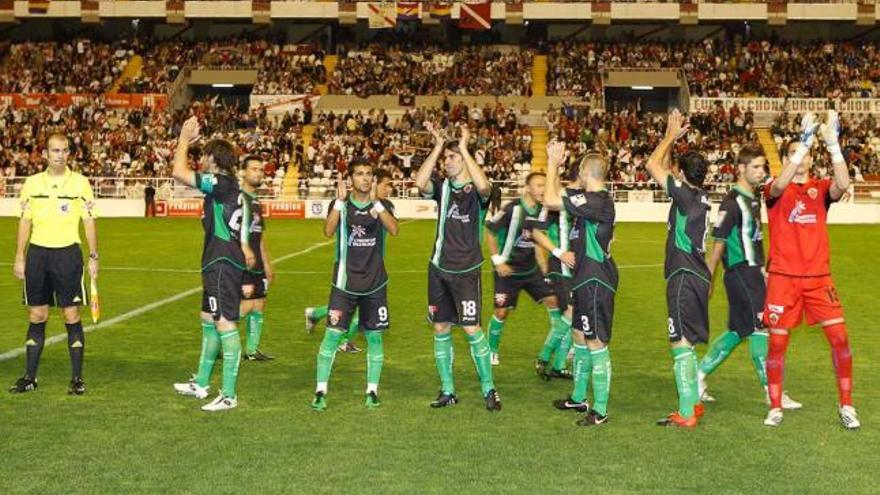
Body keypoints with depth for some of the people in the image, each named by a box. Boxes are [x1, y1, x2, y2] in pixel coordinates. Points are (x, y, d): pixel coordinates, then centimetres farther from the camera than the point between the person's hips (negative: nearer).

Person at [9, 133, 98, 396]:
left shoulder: (80, 183, 0)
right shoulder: (32, 183, 6)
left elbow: (89, 222, 2)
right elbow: (25, 222, 9)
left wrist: (93, 257, -2)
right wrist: (19, 258, 5)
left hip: (68, 253, -2)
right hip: (37, 253, 2)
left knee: (72, 316, -1)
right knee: (36, 317, 7)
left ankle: (77, 378, 6)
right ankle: (29, 377, 15)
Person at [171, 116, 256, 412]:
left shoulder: (221, 183, -16)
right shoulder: (230, 187, 13)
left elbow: (179, 173, -23)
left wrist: (184, 141, -10)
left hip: (222, 265, -11)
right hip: (218, 265, 11)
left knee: (225, 325, -8)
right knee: (209, 321, 20)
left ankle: (229, 396, -5)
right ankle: (201, 384, 33)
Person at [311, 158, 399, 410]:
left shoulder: (383, 205, 3)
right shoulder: (340, 204, 2)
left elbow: (394, 230, -16)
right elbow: (328, 231, -15)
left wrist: (375, 202, -23)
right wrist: (340, 200, -22)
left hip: (375, 282, 1)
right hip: (345, 281, -1)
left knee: (374, 336, 6)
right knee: (333, 334, -6)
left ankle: (372, 391, 17)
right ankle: (320, 391, 0)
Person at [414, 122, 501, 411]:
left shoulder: (477, 192, -6)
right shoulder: (443, 187, 5)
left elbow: (484, 186, -31)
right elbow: (420, 183, -16)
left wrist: (464, 148, -27)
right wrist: (437, 146, -17)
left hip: (466, 271, -4)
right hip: (439, 268, 5)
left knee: (471, 329, -9)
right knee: (441, 329, 8)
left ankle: (488, 389, 5)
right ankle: (447, 391, 18)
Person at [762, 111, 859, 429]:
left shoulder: (820, 189, 7)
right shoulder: (775, 191, 1)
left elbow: (843, 184, -16)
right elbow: (780, 185, -24)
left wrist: (833, 143, -25)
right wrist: (804, 141, -29)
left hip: (819, 277, 2)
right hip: (783, 278, -2)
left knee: (839, 337, -4)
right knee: (777, 341, 0)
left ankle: (846, 405, 8)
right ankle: (775, 407, 14)